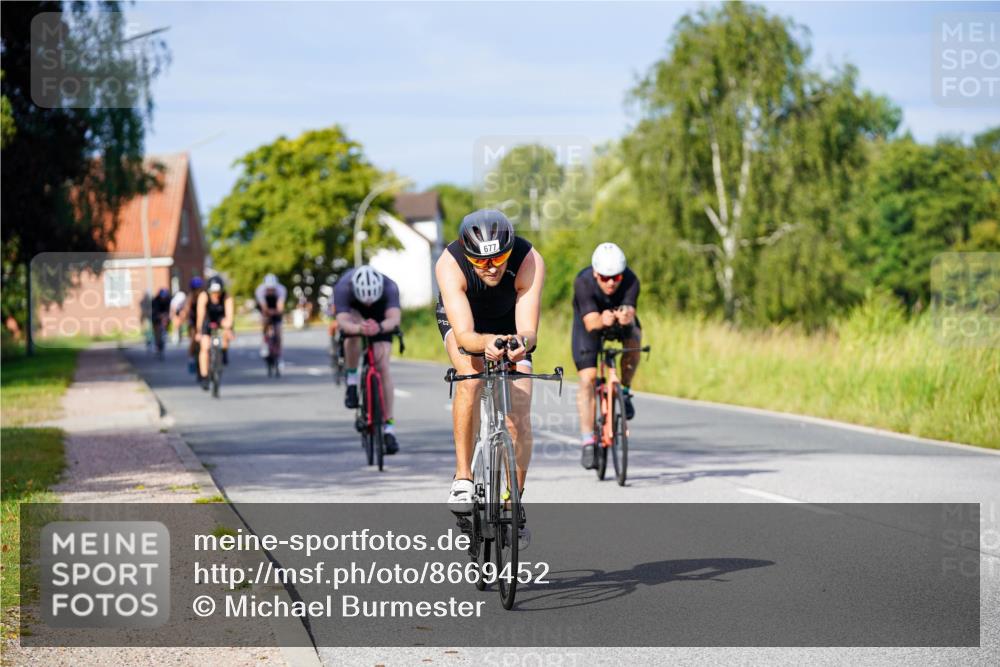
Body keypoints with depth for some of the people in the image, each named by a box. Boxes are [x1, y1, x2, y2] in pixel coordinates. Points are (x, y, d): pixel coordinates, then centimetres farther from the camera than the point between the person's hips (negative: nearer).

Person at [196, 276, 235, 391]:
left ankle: (224, 351, -11)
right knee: (205, 347, -14)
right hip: (208, 321, 0)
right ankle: (204, 378, -8)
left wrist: (228, 329, -54)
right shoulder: (203, 296, -29)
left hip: (221, 319, 0)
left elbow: (229, 314, -40)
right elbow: (201, 314, -32)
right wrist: (199, 331, -35)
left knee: (226, 325, -36)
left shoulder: (227, 298, -29)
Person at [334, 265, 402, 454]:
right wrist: (358, 328, -70)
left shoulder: (389, 287, -37)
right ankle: (352, 381, -13)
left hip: (380, 318, 0)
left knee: (383, 365, -15)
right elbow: (343, 322, -48)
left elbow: (395, 318, -49)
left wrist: (380, 328, -71)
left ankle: (389, 427, -12)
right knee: (352, 336, -36)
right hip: (353, 313, 0)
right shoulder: (343, 288, -38)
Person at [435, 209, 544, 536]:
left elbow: (529, 331, -41)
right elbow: (464, 335, -45)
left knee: (518, 417, -10)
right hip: (461, 318, -1)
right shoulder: (450, 264, -38)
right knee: (471, 378, -33)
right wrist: (486, 343, -66)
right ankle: (463, 478, -24)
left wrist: (521, 342, -64)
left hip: (510, 323, 1)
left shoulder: (529, 261, -36)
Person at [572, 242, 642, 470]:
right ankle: (588, 442, -10)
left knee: (634, 340, -31)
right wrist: (602, 321, -65)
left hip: (620, 317, 2)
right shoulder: (583, 282, -35)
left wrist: (627, 317, -64)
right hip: (590, 320, -1)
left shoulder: (630, 280, -32)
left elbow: (630, 313, -41)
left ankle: (624, 392, -6)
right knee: (588, 378, -14)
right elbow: (590, 322, -42)